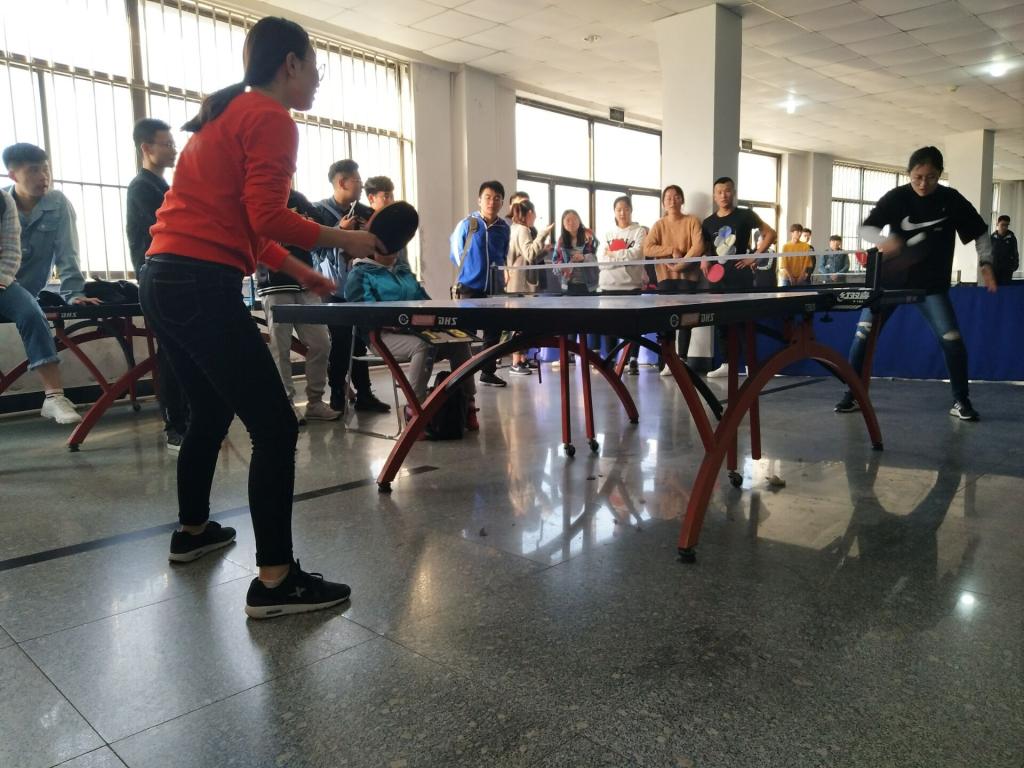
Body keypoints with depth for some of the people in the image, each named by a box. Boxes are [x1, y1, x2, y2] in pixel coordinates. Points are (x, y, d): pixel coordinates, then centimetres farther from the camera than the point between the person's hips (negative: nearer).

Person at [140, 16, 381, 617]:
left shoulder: (227, 116, 23)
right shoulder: (271, 118, -5)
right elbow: (267, 217, -17)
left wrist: (299, 270, 25)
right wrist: (343, 240, -6)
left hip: (165, 280, 10)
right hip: (204, 286, -10)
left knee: (211, 413, 24)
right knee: (276, 429, -8)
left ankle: (193, 531, 40)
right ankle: (275, 582, -6)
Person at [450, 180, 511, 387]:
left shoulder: (504, 228, 5)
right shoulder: (467, 224, -5)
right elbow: (455, 252, 4)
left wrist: (497, 271, 10)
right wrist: (468, 270, 7)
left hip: (495, 287, 4)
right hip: (470, 286, -4)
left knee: (493, 332, 9)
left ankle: (488, 372, 21)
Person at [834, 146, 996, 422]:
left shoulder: (952, 200, -5)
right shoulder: (896, 197, -7)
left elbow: (980, 233, 4)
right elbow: (866, 228, -11)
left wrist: (985, 262, -10)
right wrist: (883, 241, -32)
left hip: (931, 283, 0)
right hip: (890, 278, 0)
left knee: (952, 339, -11)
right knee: (862, 334, -6)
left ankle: (960, 402, 6)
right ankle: (853, 395, 9)